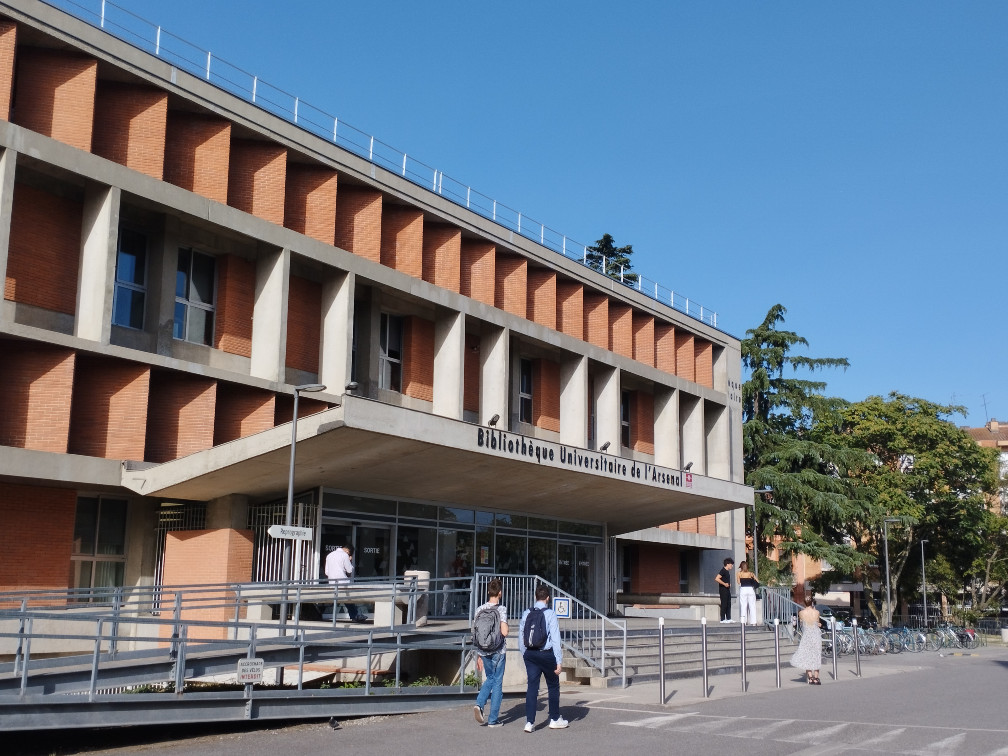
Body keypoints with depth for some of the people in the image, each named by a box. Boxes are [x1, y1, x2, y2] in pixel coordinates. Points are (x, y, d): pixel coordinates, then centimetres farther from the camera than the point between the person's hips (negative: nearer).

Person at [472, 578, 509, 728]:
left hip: (483, 651, 5)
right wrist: (505, 626, 3)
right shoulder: (501, 609, -12)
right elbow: (504, 632, -21)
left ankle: (479, 704, 1)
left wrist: (478, 655, 15)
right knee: (497, 683, 6)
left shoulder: (480, 609, 3)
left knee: (490, 679, 23)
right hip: (498, 651, -5)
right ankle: (493, 720, 9)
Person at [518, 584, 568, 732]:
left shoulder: (526, 614, 3)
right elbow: (555, 638, -12)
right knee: (553, 686, 13)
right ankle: (555, 719, 24)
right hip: (546, 654, -3)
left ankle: (529, 722, 0)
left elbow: (521, 637, 8)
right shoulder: (550, 614, -10)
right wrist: (558, 662, -9)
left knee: (532, 686, 5)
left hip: (530, 654, 4)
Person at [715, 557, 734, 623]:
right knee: (724, 604, -7)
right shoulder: (723, 571, -14)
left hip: (727, 590, 10)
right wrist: (724, 584, -21)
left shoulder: (727, 571, 15)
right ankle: (722, 620, -3)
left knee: (728, 604, 11)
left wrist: (729, 584, 15)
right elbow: (717, 579, -24)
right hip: (723, 590, -9)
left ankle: (728, 619, 16)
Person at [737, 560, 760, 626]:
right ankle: (753, 621, 2)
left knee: (743, 606, 3)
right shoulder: (751, 574, 6)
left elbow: (738, 582, 0)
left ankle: (743, 621, -2)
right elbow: (757, 582, 0)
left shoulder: (739, 574, 2)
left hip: (743, 589, -1)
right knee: (752, 606, 4)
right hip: (751, 589, 1)